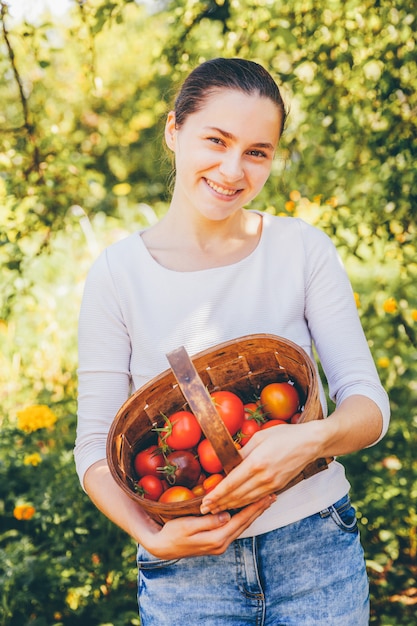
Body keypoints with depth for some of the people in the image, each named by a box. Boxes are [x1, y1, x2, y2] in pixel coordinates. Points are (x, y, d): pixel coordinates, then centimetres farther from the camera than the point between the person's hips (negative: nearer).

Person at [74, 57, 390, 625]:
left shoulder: (304, 248, -4)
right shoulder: (119, 273, -7)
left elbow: (370, 406, -5)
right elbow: (96, 449, -4)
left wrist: (312, 439, -25)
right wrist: (153, 536, -19)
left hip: (317, 553, 1)